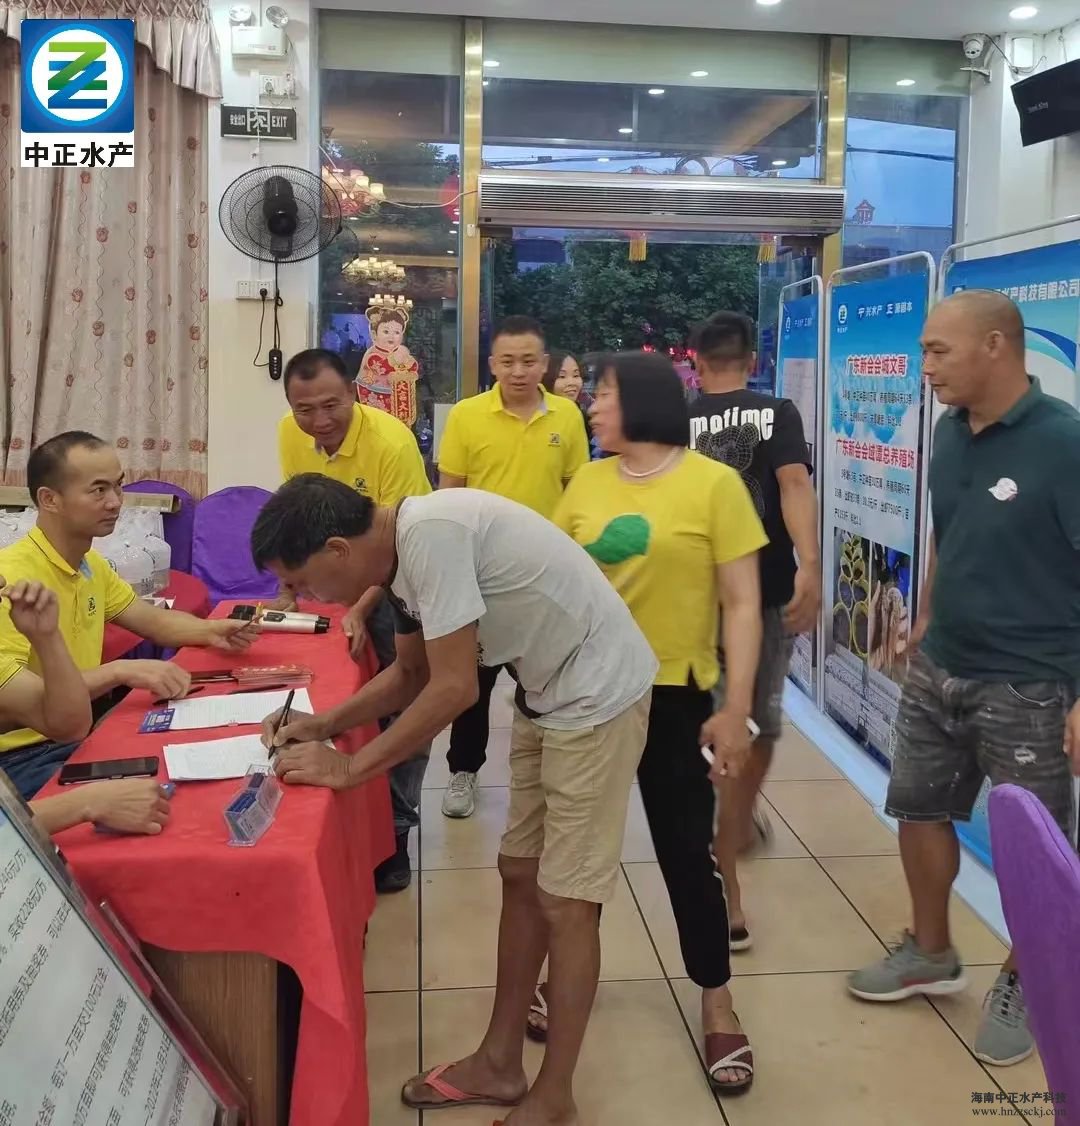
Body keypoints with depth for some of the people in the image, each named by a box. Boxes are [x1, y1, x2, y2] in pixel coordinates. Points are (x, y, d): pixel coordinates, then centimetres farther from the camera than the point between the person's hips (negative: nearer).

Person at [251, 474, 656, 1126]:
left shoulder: (431, 533, -27)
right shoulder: (407, 547, 1)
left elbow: (453, 688, -26)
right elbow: (411, 674, 15)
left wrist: (348, 769, -18)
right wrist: (325, 724, 5)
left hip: (599, 694, -9)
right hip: (549, 694, 9)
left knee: (565, 899, 0)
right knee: (521, 875, 15)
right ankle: (501, 1064, 30)